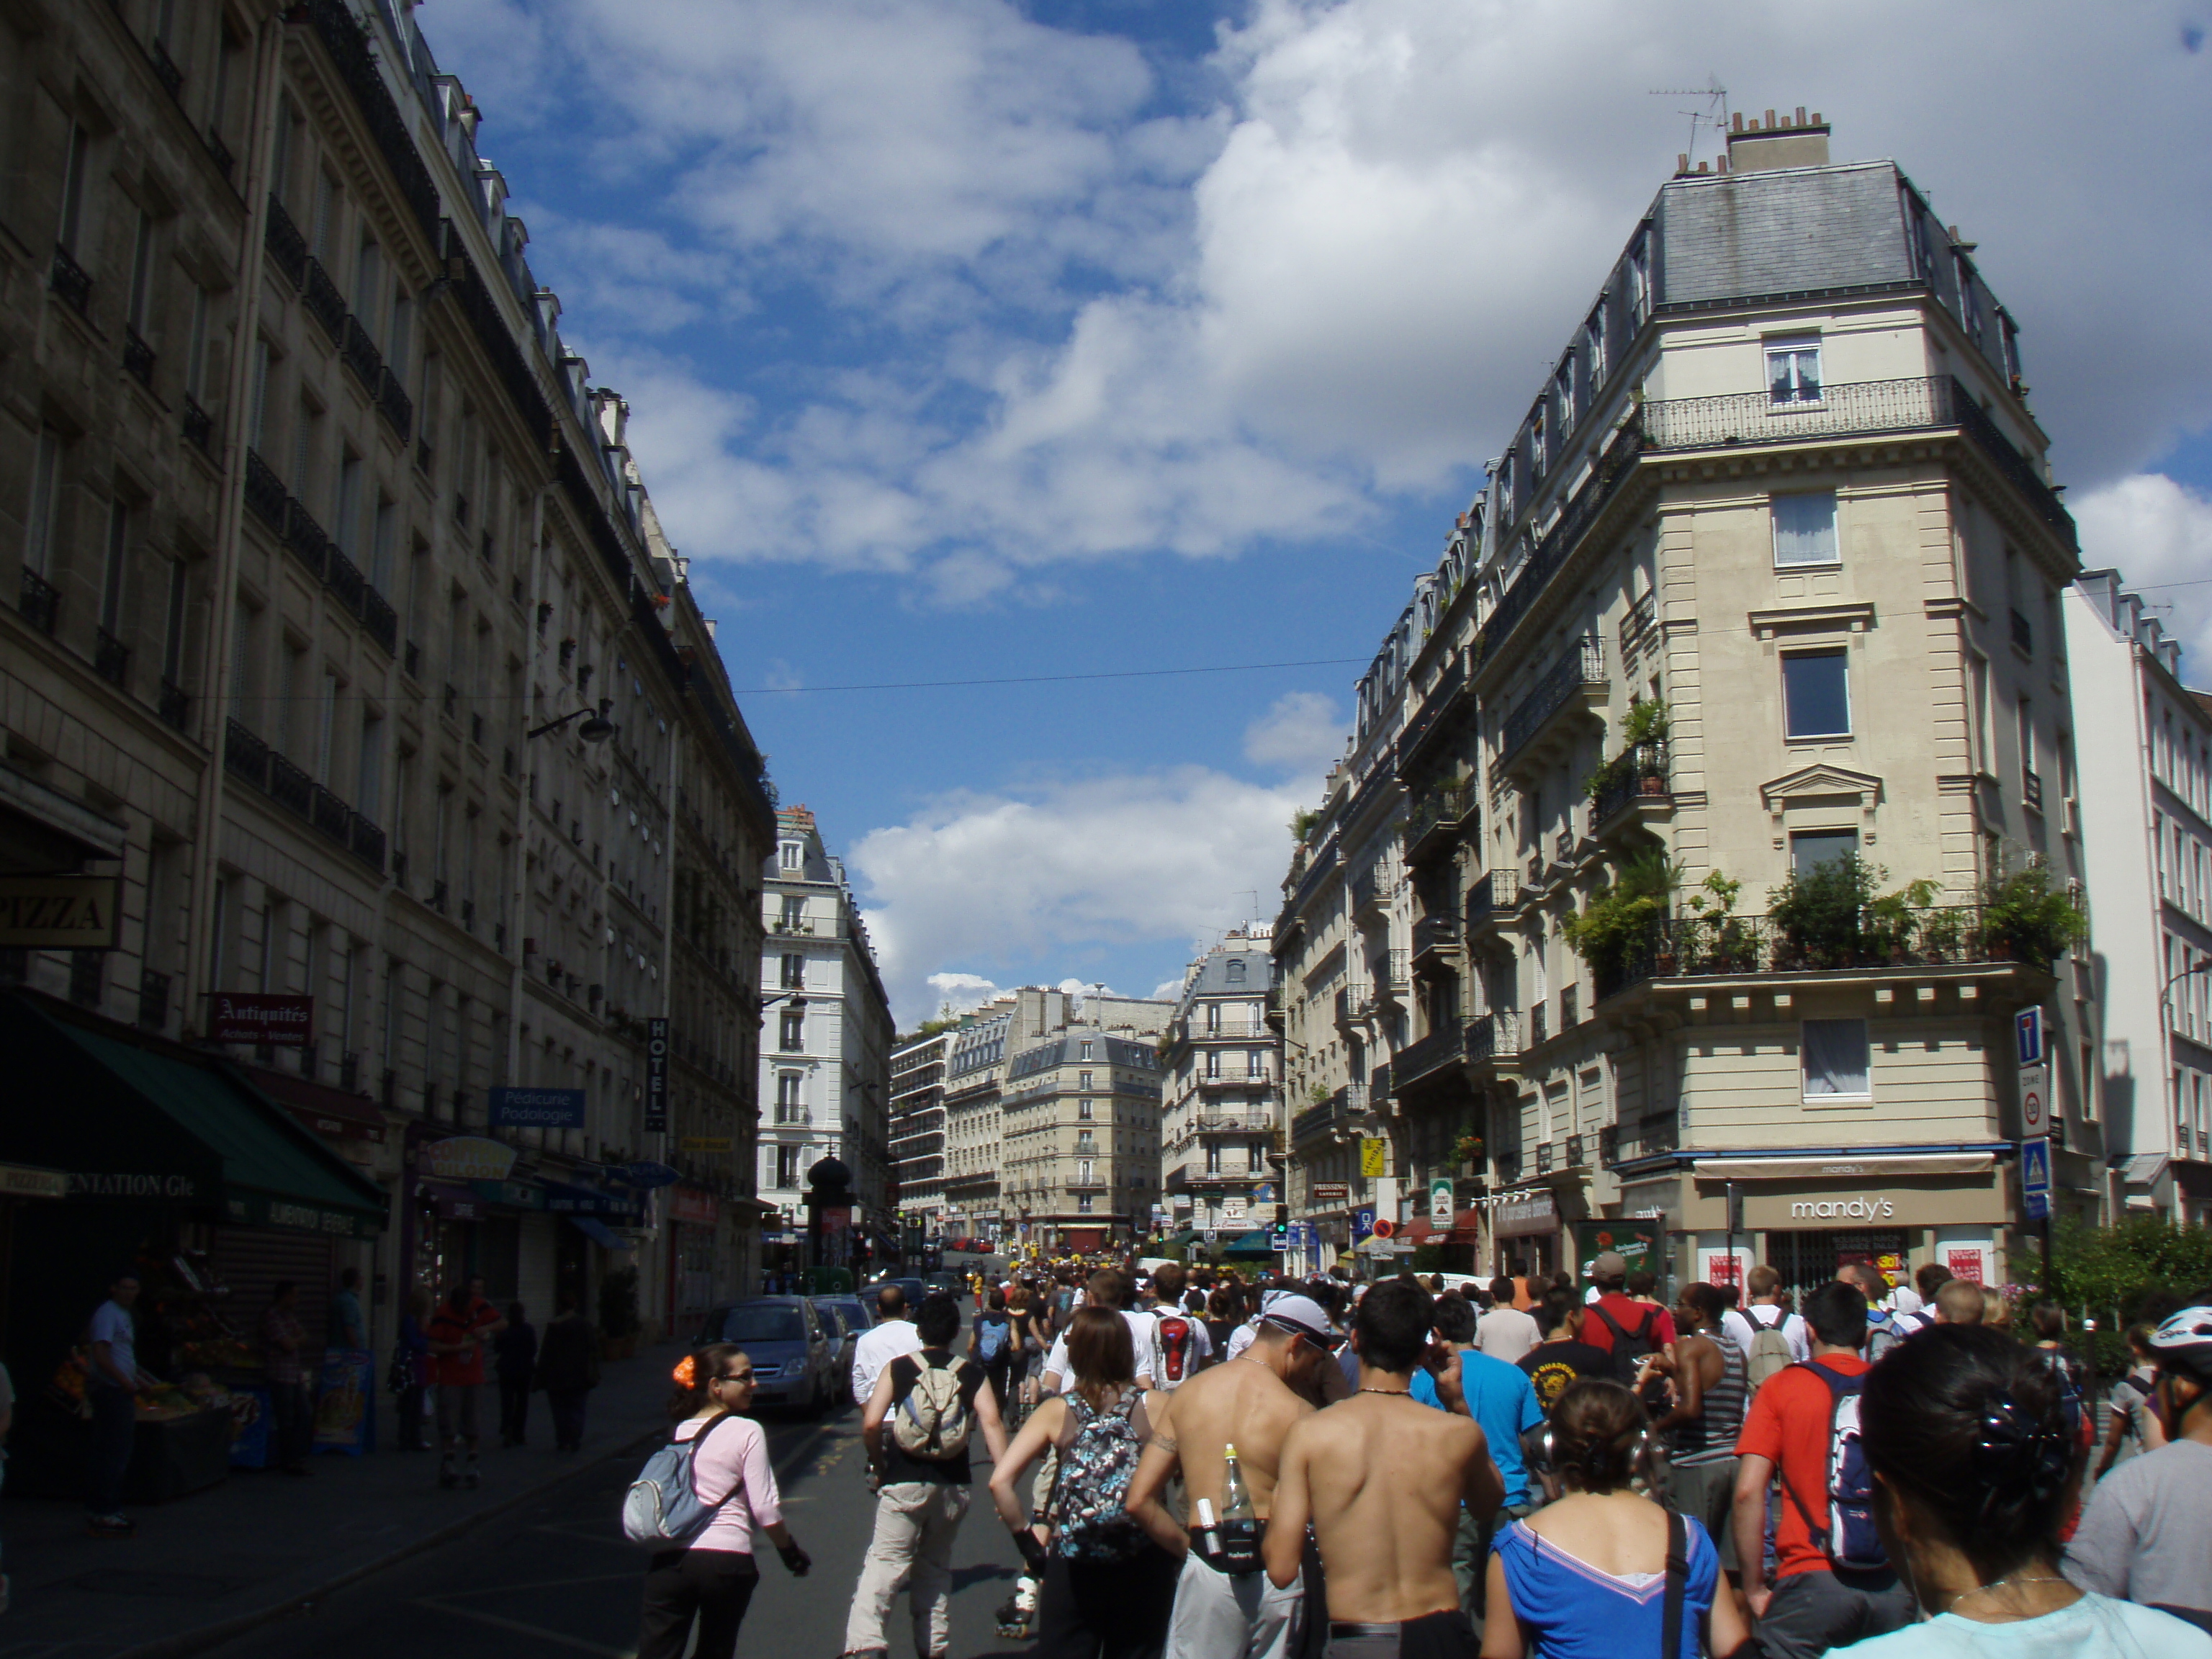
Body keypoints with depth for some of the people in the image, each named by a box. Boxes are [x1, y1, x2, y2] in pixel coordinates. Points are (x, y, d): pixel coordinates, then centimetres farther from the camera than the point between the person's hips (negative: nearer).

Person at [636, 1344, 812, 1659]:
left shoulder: (680, 1432, 11)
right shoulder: (747, 1432, -5)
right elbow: (765, 1507, -8)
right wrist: (790, 1550, 5)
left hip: (669, 1559, 3)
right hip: (726, 1559, -3)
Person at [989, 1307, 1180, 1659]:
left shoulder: (1057, 1411, -2)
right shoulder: (1157, 1406, -3)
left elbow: (999, 1481, -9)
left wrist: (1027, 1536, -1)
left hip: (1072, 1566, 0)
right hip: (1143, 1564, 0)